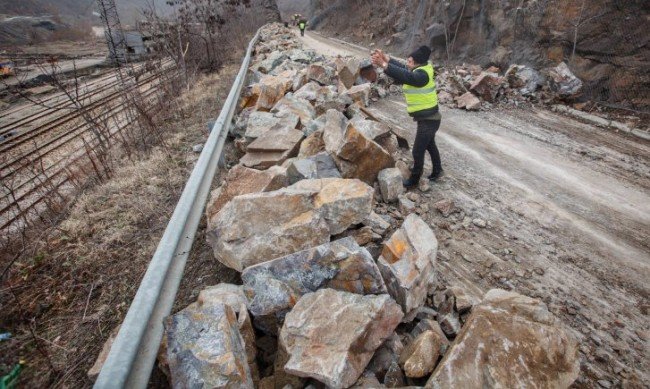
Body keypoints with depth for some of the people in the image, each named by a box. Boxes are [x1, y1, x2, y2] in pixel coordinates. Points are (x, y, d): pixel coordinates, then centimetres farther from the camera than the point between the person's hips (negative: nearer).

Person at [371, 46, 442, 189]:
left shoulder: (422, 75, -25)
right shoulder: (418, 71, 4)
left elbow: (405, 76, -42)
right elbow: (401, 69, 0)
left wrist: (384, 65, -47)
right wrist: (387, 58, -13)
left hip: (428, 120, -10)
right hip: (428, 118, 10)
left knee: (418, 151, 1)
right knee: (430, 146, 25)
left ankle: (414, 181, 17)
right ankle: (437, 171, 44)